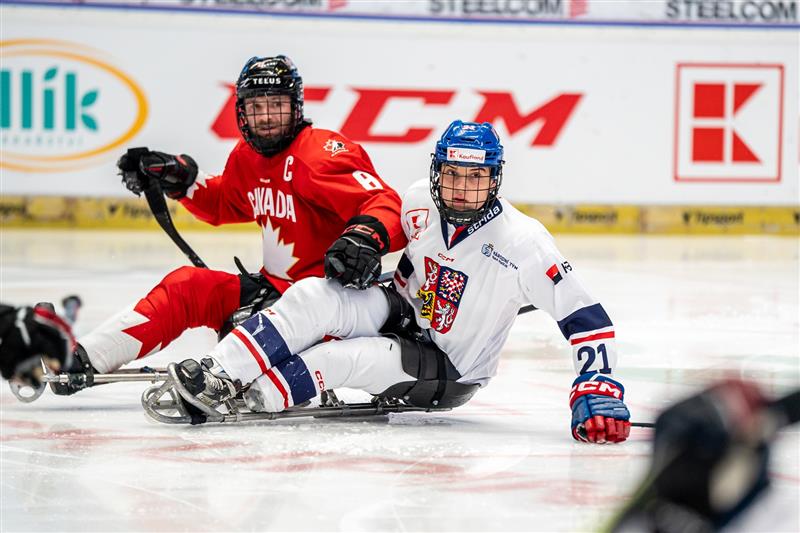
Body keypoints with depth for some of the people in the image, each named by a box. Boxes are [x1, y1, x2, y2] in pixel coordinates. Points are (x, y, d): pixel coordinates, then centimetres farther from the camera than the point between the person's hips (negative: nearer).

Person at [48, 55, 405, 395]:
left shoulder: (325, 154, -18)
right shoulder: (247, 158, 7)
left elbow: (386, 203, -29)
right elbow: (223, 204, 28)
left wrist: (367, 236, -50)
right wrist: (179, 179, 13)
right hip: (274, 288, 7)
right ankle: (82, 360, -5)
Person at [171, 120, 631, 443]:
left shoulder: (521, 242, -26)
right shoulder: (420, 202, -9)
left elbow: (585, 316, -26)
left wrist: (599, 390, -36)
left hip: (448, 373, -5)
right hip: (402, 315, 5)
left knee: (340, 360, -30)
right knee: (315, 297, -23)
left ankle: (243, 400, -22)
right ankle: (218, 377, -29)